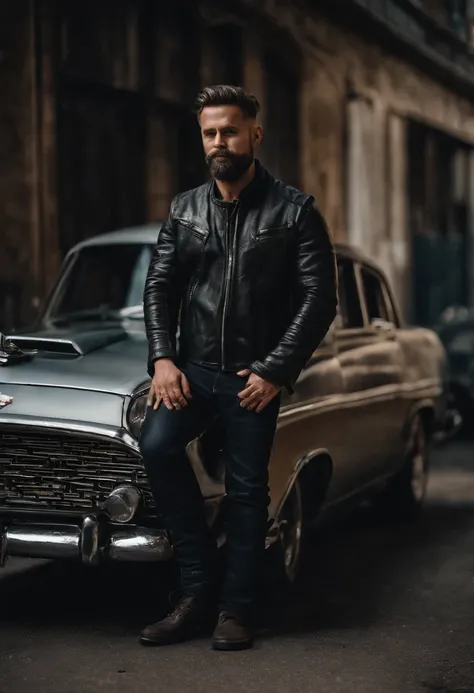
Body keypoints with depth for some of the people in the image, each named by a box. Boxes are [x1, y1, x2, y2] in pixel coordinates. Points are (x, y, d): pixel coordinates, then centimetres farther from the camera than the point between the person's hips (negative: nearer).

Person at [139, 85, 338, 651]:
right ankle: (199, 584, -7)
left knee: (246, 490, 0)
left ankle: (236, 609, 15)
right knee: (157, 445, -20)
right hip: (193, 367, 3)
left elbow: (319, 299, -6)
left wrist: (275, 371, -11)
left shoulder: (294, 211, -3)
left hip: (256, 375, -3)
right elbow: (159, 286, 9)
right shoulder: (185, 210, 9)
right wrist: (162, 358, -5)